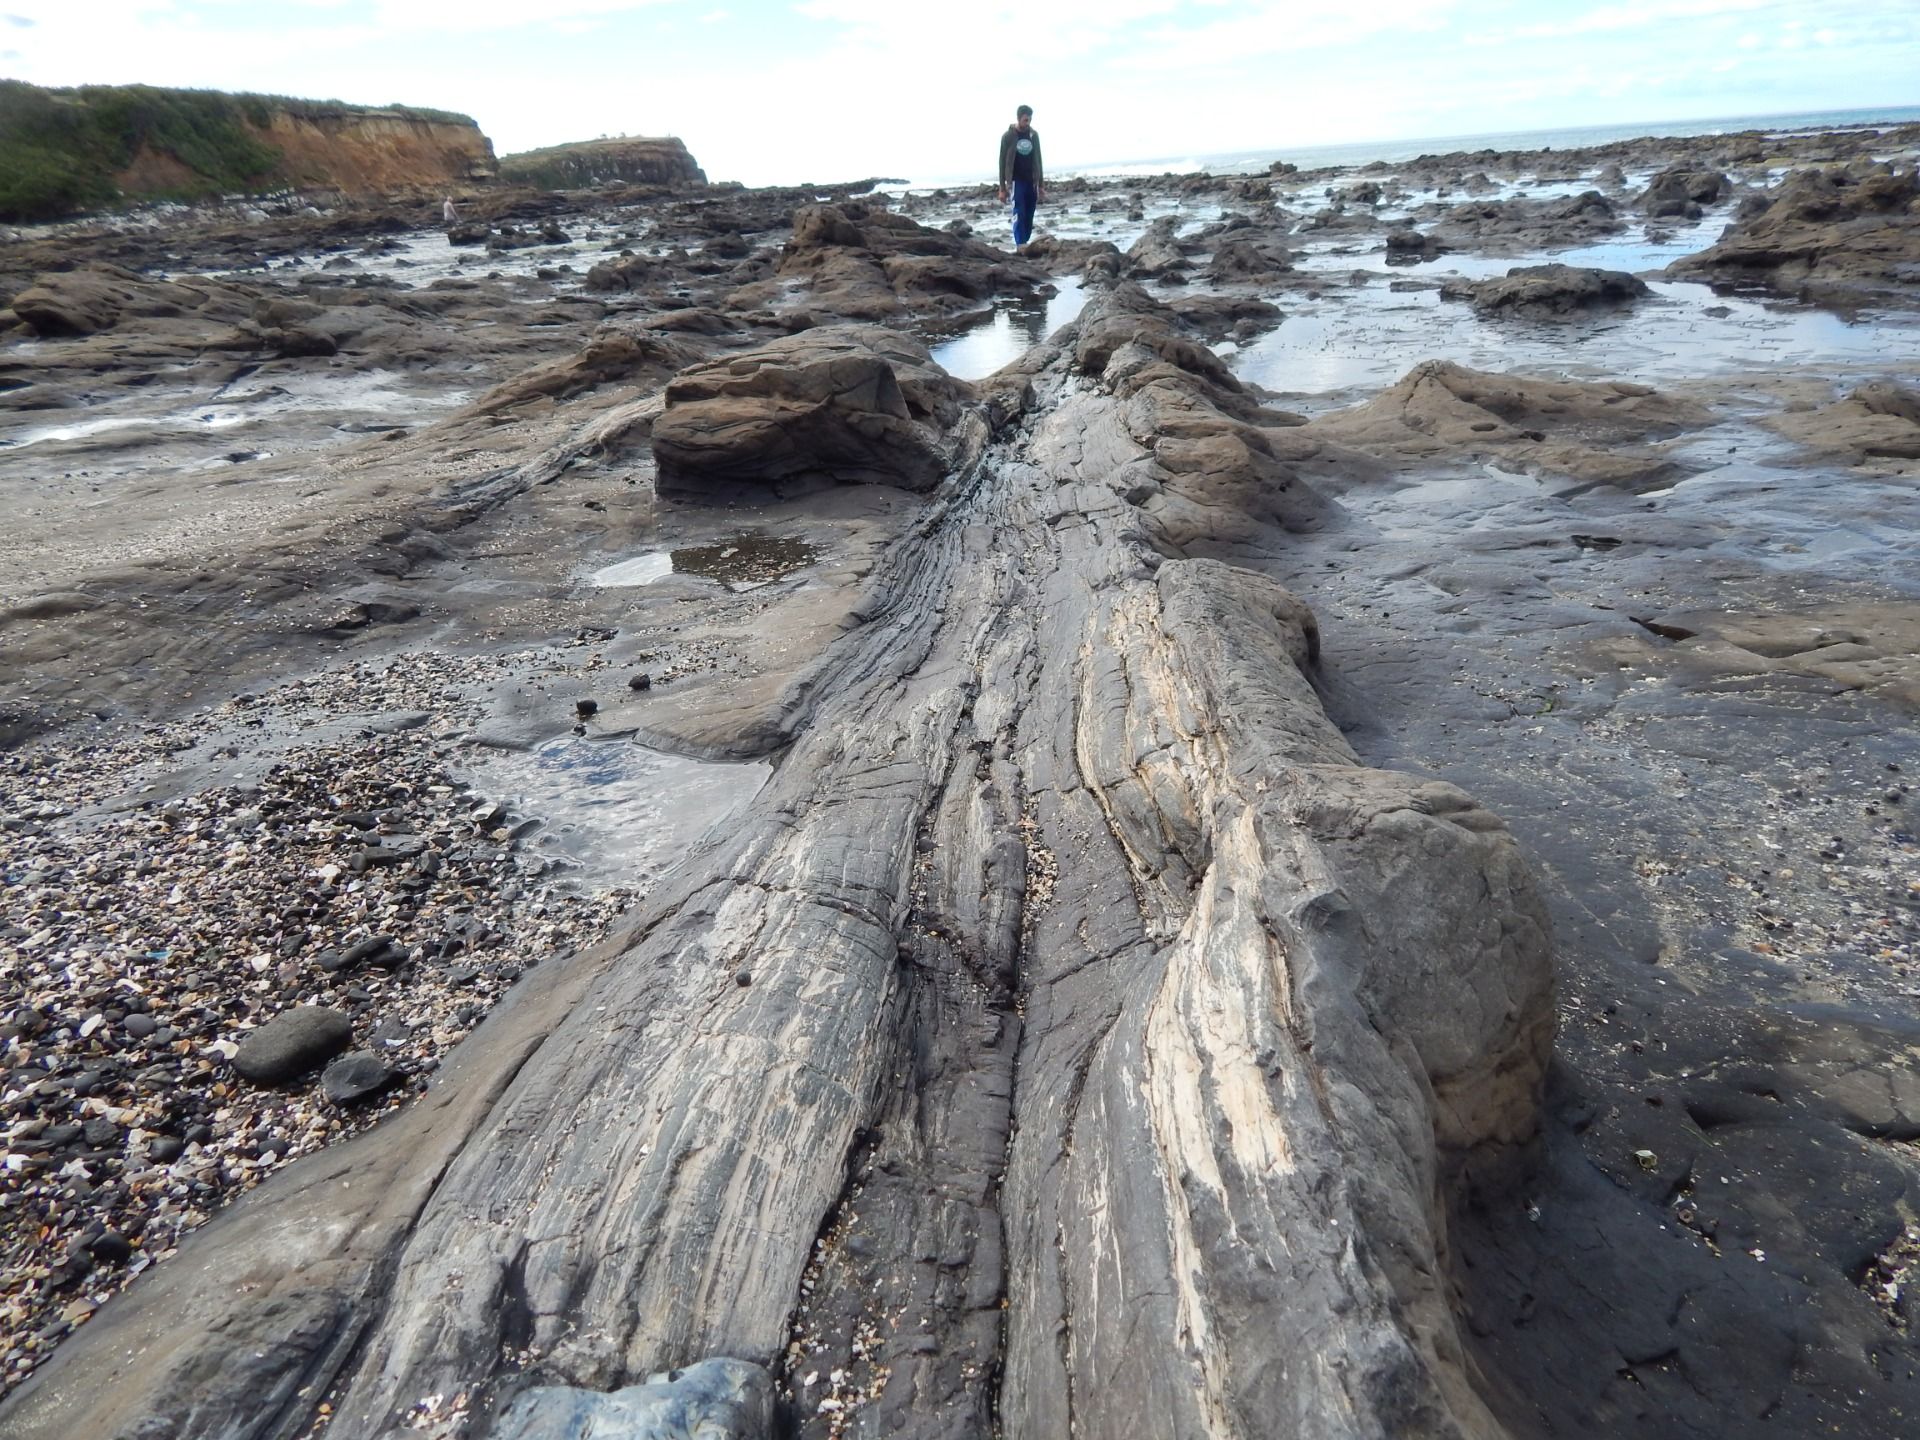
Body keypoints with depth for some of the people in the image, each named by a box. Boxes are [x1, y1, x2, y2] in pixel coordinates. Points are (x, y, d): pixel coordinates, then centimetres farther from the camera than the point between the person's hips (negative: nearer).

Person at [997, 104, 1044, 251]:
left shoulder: (1034, 135, 7)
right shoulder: (1008, 136, -5)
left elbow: (1038, 161, 13)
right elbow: (1002, 163, -2)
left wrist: (1041, 185, 11)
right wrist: (1002, 188, -5)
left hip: (1032, 181, 4)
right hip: (1016, 181, -4)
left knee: (1029, 217, 3)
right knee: (1019, 214, -14)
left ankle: (1025, 243, 11)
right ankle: (1021, 245, -18)